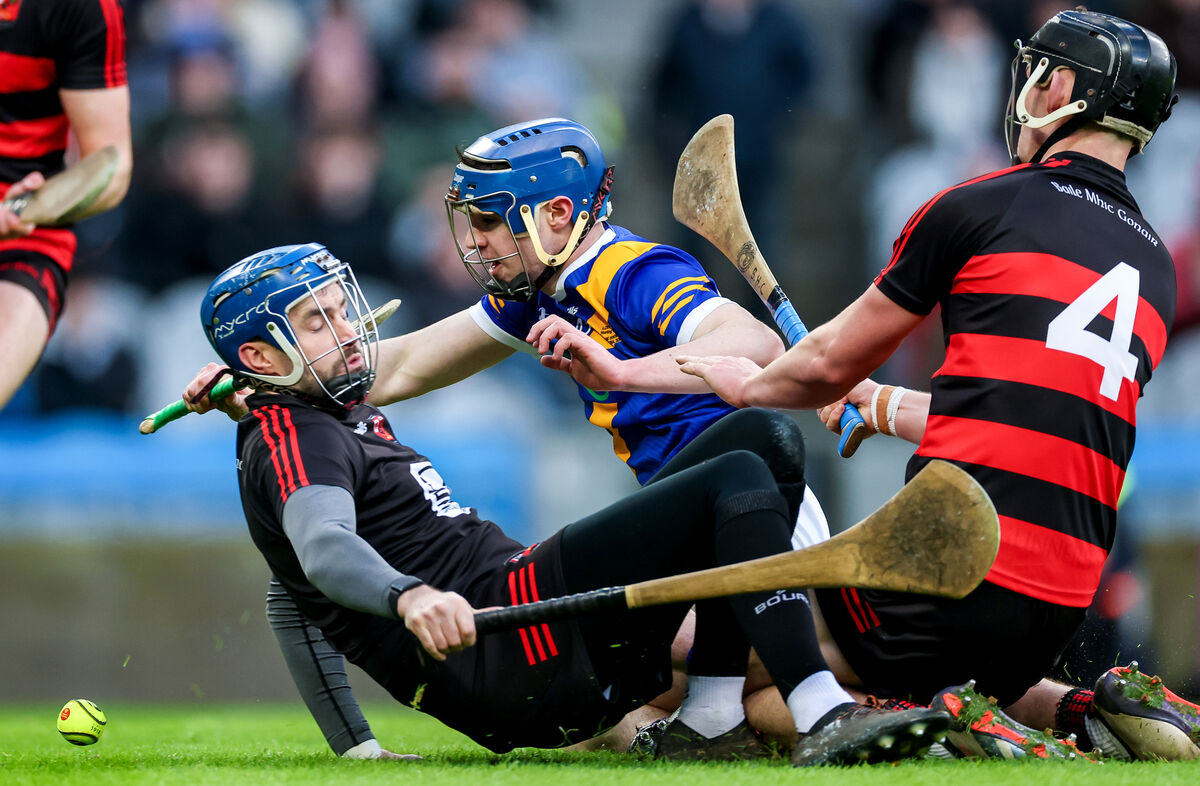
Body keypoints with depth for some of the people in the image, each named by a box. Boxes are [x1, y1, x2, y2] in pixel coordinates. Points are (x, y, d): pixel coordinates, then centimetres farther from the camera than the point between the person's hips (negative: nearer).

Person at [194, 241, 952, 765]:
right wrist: (409, 597, -42)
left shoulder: (350, 419, 31)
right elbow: (323, 547, -23)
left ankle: (711, 717, -6)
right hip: (489, 660, -10)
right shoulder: (293, 443, -2)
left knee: (758, 441, 9)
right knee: (739, 482, -18)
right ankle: (823, 714, -36)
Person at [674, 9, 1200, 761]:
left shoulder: (982, 207, 0)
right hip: (1064, 603, 7)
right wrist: (879, 404, 45)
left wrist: (750, 384, 34)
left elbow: (830, 365, 11)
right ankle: (1093, 716, 5)